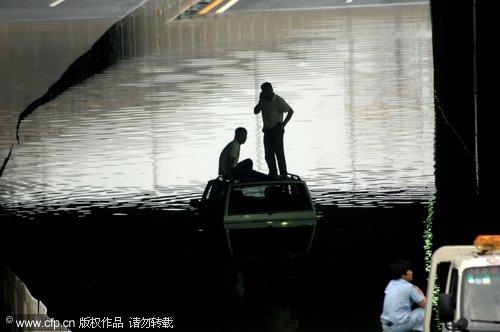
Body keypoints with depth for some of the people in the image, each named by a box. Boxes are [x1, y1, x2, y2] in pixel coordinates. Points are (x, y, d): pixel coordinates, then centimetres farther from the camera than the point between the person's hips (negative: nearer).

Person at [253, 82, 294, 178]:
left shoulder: (278, 100, -8)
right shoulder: (263, 101, 10)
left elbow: (290, 111, -5)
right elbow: (256, 111, 5)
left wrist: (284, 124, -8)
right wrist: (260, 101, -6)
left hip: (277, 129, -6)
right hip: (267, 130, 7)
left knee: (279, 152, -9)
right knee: (268, 154, 6)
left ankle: (283, 174, -8)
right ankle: (272, 173, 13)